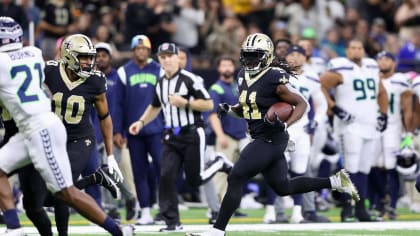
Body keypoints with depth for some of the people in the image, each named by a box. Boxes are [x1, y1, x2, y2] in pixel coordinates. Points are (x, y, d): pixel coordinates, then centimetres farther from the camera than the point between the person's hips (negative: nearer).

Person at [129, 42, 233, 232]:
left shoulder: (189, 79, -12)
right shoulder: (160, 83, 10)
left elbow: (208, 104, -12)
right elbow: (155, 107, 27)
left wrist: (184, 103, -21)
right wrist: (141, 122, 14)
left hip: (192, 135, -6)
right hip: (171, 137, 6)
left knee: (194, 180, -1)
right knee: (166, 177, -8)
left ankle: (220, 163, 29)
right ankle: (172, 222, -3)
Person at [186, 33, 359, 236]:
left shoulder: (274, 80, -17)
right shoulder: (243, 76, 8)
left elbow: (301, 103, -12)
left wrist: (286, 124, -26)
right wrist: (229, 110, 1)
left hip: (270, 140, -10)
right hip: (261, 139, 10)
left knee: (235, 179, -12)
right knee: (283, 187, 18)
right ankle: (335, 181, 28)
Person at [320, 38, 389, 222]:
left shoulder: (372, 69, 14)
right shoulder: (340, 70, -7)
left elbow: (381, 93, 27)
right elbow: (319, 87, -11)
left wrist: (384, 115, 18)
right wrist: (334, 107, -15)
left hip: (371, 125, 6)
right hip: (350, 126, -6)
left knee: (364, 169, 8)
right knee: (352, 169, -12)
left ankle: (361, 208, 13)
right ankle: (347, 209, -9)